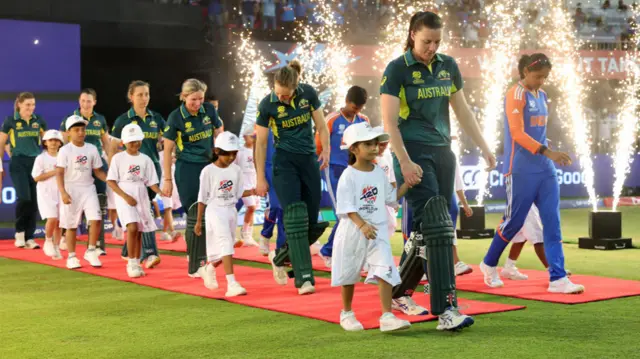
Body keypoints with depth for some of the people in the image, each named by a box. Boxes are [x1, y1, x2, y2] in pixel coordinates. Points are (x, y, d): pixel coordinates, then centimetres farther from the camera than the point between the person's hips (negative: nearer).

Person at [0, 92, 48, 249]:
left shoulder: (39, 120, 5)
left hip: (36, 162, 3)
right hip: (18, 163, -3)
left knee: (34, 201, 1)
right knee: (24, 198, -16)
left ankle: (29, 237, 9)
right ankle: (19, 231, 3)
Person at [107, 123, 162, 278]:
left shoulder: (145, 159, 6)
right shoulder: (118, 158, -2)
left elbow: (151, 182, 5)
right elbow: (111, 181, -4)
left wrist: (161, 192, -14)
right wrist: (125, 196, -13)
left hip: (141, 198, 4)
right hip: (124, 198, -4)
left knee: (139, 231, 6)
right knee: (132, 227, -20)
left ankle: (137, 263, 17)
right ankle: (131, 263, -9)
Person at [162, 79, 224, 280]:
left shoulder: (209, 110, -1)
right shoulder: (176, 117, -11)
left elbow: (219, 136, 14)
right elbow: (167, 150, -6)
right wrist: (167, 180, -6)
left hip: (209, 166, 5)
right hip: (187, 169, -5)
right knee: (196, 216, -9)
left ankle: (194, 257, 24)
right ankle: (197, 264, -8)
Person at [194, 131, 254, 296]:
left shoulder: (236, 170, 4)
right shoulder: (208, 171, -8)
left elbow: (239, 192, 10)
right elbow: (202, 198, -4)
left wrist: (252, 192, -10)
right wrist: (198, 221, -2)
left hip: (231, 211, 5)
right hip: (215, 211, -5)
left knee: (223, 248, 12)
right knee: (226, 244, -19)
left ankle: (210, 267, 44)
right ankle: (231, 283, -24)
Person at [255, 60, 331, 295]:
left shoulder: (308, 94, -5)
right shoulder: (267, 104, -10)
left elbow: (321, 125, 6)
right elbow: (261, 143, -3)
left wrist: (326, 150, -9)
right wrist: (260, 178, -2)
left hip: (309, 160, 4)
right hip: (285, 162, -4)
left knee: (312, 223, 3)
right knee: (296, 218, -16)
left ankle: (279, 257, 26)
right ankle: (304, 278, -16)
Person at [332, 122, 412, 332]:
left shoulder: (379, 173, 7)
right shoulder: (349, 176, -10)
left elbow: (391, 198, 16)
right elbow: (346, 207, -16)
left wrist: (408, 184, 4)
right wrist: (362, 225, -27)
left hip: (378, 231, 4)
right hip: (352, 232, -4)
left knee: (385, 272, -11)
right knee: (349, 274, 11)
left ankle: (387, 316, -13)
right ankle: (346, 313, 30)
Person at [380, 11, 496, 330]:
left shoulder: (448, 66, 11)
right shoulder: (397, 69, -6)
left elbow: (462, 110, 19)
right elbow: (389, 121, -12)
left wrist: (484, 147, 15)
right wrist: (404, 162, -20)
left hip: (442, 153, 6)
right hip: (413, 155, -6)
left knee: (426, 231, 9)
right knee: (437, 227, -17)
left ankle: (401, 292, 26)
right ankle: (446, 310, -19)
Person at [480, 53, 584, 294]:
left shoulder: (542, 95, 13)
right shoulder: (516, 95, -11)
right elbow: (517, 133, -21)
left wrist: (549, 156, 18)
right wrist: (548, 153, -29)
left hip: (545, 170, 7)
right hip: (521, 171, -7)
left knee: (552, 222, -1)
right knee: (514, 221, 3)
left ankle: (558, 279, -2)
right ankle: (489, 265, 24)